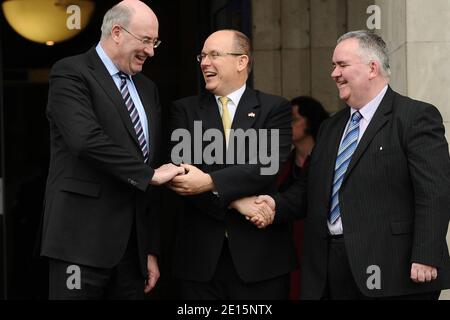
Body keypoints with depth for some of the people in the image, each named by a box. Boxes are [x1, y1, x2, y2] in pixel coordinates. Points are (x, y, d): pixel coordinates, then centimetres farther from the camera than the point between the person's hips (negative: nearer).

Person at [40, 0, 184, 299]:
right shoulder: (70, 73, -4)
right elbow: (86, 139, -21)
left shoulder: (147, 89, 19)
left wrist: (152, 249, 15)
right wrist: (149, 174, -14)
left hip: (134, 242, 7)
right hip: (82, 238, -6)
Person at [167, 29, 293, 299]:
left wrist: (209, 182, -24)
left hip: (260, 250, -1)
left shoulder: (275, 109, 4)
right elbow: (180, 166, -3)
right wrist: (237, 203, -16)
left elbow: (269, 165, -11)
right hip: (201, 253, 2)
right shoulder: (186, 110, 10)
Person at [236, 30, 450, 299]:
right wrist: (277, 204, 1)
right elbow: (312, 187, 20)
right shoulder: (331, 128, 20)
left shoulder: (417, 117, -4)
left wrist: (425, 259, -18)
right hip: (331, 270, 7)